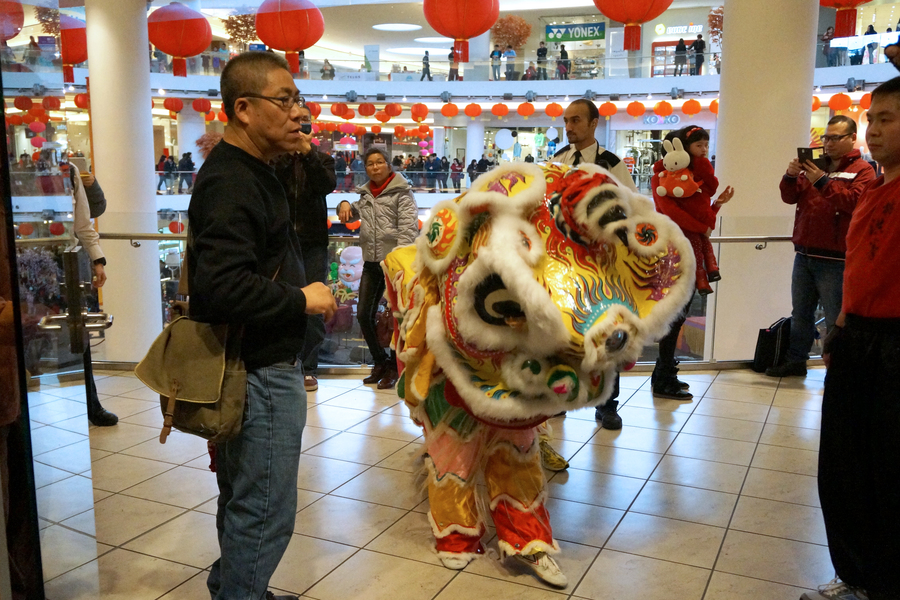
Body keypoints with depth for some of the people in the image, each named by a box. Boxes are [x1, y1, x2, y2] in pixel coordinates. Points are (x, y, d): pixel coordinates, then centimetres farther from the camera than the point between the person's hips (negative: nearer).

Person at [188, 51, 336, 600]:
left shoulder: (252, 173, 16)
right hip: (261, 372, -11)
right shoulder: (230, 184, -20)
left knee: (242, 498, 24)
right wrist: (301, 300, -19)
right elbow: (222, 287, -30)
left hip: (263, 366, 11)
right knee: (265, 511, 0)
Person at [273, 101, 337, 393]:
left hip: (313, 243, 1)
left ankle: (308, 368, 11)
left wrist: (308, 152, -19)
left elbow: (328, 185, -10)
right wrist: (288, 153, -18)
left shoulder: (322, 158, 11)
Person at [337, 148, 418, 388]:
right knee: (364, 315, 7)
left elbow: (408, 226, -13)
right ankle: (380, 362, 24)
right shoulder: (366, 194, 15)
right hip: (371, 262, 7)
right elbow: (353, 212, 30)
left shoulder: (401, 192, -3)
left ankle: (393, 367, 12)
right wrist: (345, 205, 5)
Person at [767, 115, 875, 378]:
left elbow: (854, 202, -18)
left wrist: (823, 182, -22)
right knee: (800, 314, 13)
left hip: (833, 259, -6)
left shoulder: (862, 170, -2)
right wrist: (791, 177, -8)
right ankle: (796, 361, 22)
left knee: (835, 319, -3)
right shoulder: (815, 166, 15)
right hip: (804, 255, 6)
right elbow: (790, 198, 10)